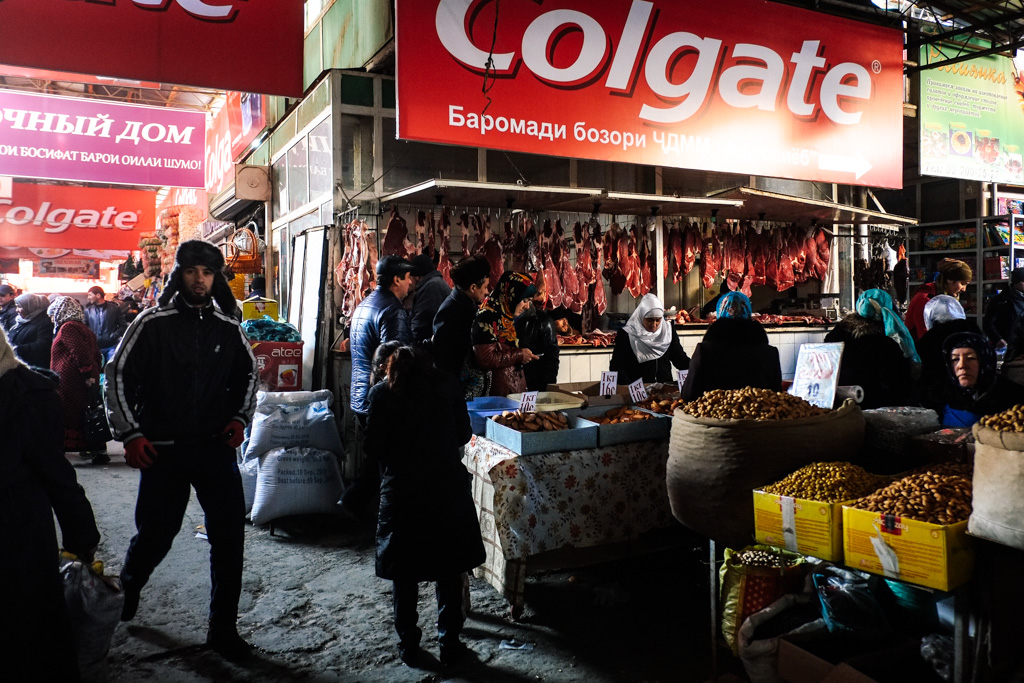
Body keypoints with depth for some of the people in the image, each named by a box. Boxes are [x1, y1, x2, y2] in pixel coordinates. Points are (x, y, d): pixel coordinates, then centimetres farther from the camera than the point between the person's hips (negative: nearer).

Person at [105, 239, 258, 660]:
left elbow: (248, 374, 19)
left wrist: (239, 418, 6)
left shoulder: (228, 329, 6)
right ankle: (127, 588, 44)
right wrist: (130, 433, -4)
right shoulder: (153, 323, -3)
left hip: (216, 448, 2)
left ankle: (222, 629, 10)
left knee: (229, 534, -3)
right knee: (155, 534, 9)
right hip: (163, 450, -2)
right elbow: (118, 374, 0)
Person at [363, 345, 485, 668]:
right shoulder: (447, 384, 2)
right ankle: (450, 643, 21)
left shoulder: (382, 392, -1)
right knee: (449, 569, 14)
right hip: (448, 487, 1)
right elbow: (464, 434, 5)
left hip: (401, 490, -1)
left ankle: (409, 646, 23)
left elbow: (373, 445, -2)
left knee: (404, 572, 13)